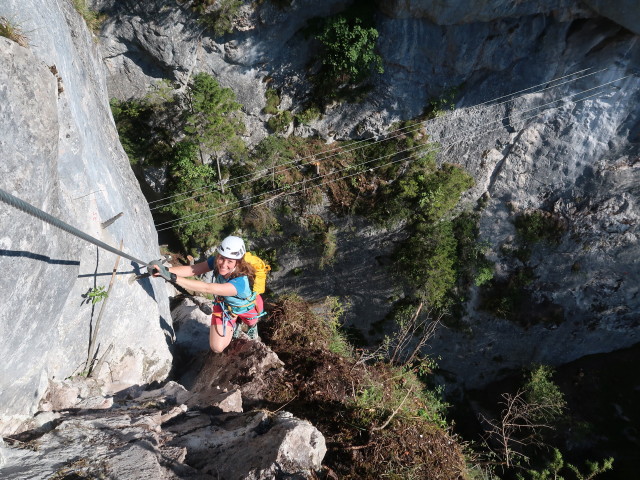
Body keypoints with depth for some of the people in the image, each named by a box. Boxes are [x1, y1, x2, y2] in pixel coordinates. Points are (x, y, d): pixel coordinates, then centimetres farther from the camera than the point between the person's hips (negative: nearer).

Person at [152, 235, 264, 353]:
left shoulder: (242, 281, -48)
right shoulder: (217, 261, -31)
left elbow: (207, 288, -56)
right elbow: (192, 269, -40)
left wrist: (174, 278, -62)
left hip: (247, 307, -3)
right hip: (224, 305, 3)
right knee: (217, 348, -2)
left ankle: (253, 324, 66)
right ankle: (234, 325, 26)